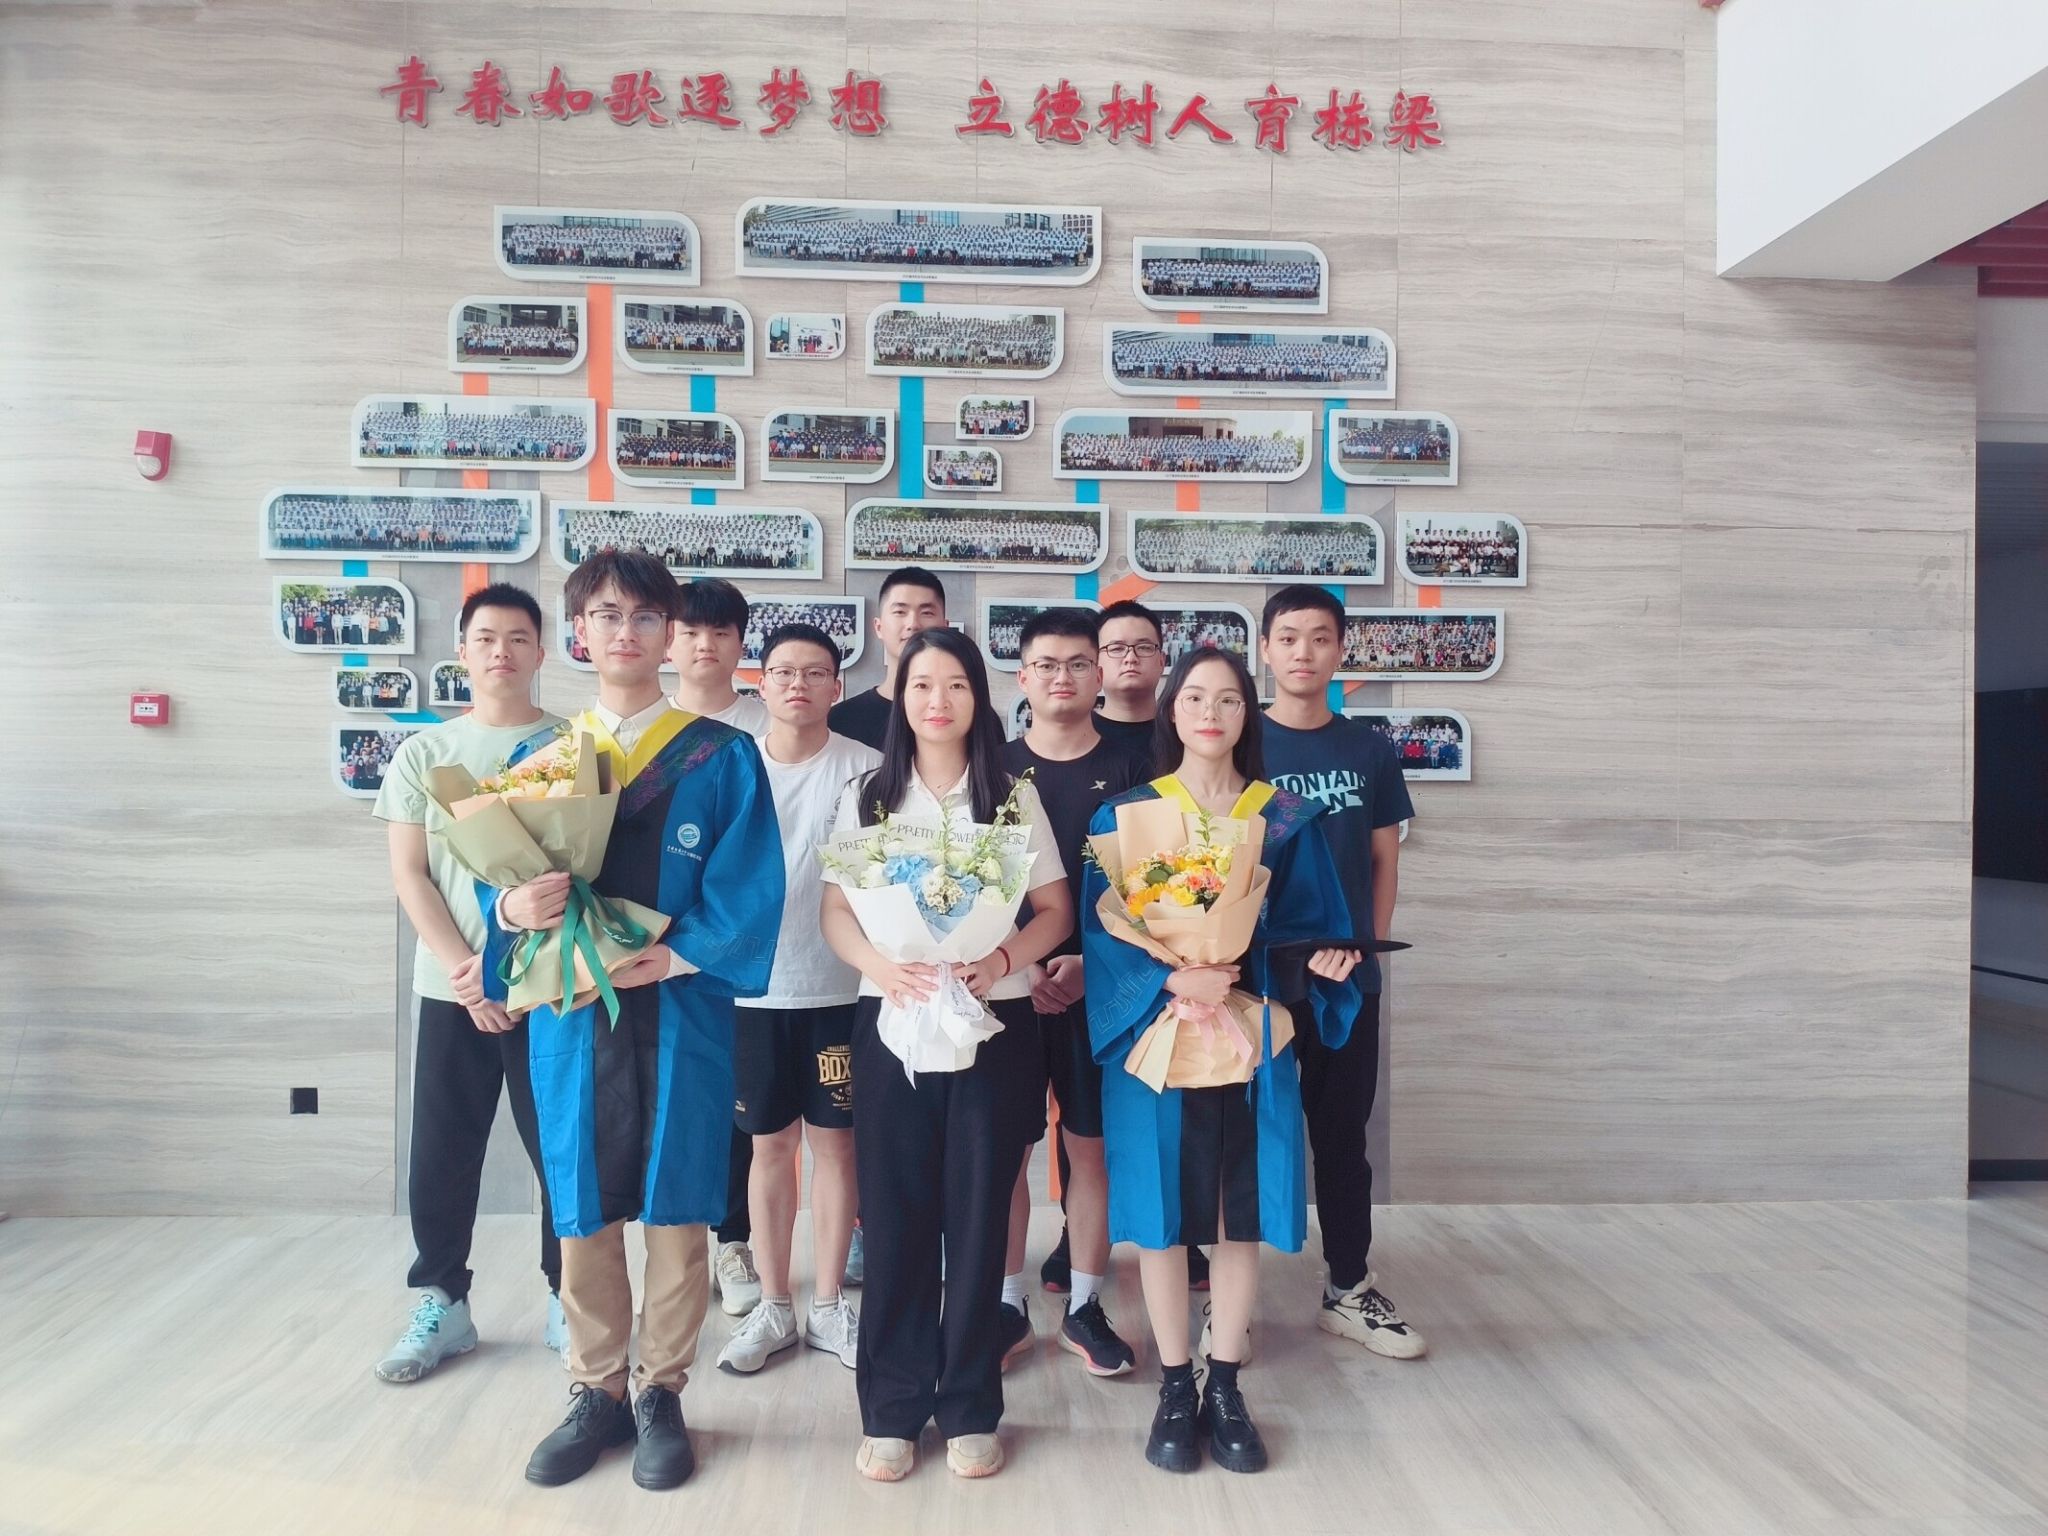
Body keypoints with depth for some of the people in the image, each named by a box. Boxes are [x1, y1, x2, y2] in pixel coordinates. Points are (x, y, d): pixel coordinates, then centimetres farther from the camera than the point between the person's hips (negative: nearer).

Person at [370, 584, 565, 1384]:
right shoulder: (425, 751, 7)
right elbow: (409, 875, 2)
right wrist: (465, 972, -9)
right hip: (450, 988, 2)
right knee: (440, 1154, 7)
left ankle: (566, 1300, 20)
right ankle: (441, 1303, 24)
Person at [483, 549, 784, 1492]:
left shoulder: (723, 757, 0)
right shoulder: (540, 757, 9)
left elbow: (748, 889, -7)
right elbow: (505, 880, 4)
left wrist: (677, 956, -19)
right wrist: (514, 909, -18)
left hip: (681, 1014, -2)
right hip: (569, 1016, 2)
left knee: (674, 1208, 7)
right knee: (581, 1213, 11)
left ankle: (662, 1396, 24)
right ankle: (597, 1394, 28)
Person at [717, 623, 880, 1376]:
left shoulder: (864, 767, -4)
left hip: (839, 988, -1)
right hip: (752, 987, 2)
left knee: (834, 1142, 8)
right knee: (771, 1145, 12)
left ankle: (829, 1304, 23)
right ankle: (773, 1305, 25)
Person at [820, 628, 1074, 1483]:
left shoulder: (1014, 797, 6)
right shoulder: (866, 797, 7)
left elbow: (1055, 910, 4)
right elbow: (835, 912, 2)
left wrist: (1000, 960, -16)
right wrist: (881, 964, -18)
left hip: (994, 1022, 0)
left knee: (978, 1211, 5)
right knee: (895, 1213, 4)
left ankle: (971, 1407, 19)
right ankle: (892, 1409, 18)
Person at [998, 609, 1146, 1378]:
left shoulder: (1127, 771, 3)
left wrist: (1092, 961, -11)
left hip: (1100, 983, 0)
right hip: (1007, 982, 0)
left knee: (1092, 1143, 6)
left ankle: (1084, 1307, 21)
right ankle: (1007, 1304, 20)